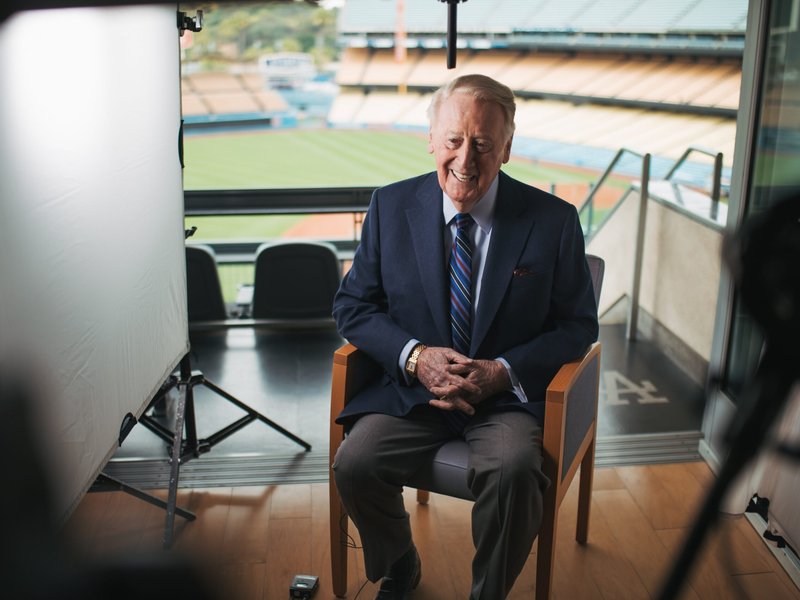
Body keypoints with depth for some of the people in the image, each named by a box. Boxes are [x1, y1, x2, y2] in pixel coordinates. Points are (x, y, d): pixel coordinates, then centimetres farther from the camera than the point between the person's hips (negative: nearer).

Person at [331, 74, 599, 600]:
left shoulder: (553, 220, -4)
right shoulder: (391, 207, 1)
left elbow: (579, 324, 1)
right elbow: (353, 305, 5)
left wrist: (504, 372, -15)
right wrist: (414, 356, -13)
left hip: (507, 397, -1)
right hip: (412, 388, 2)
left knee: (514, 470, -31)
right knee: (354, 464, -22)